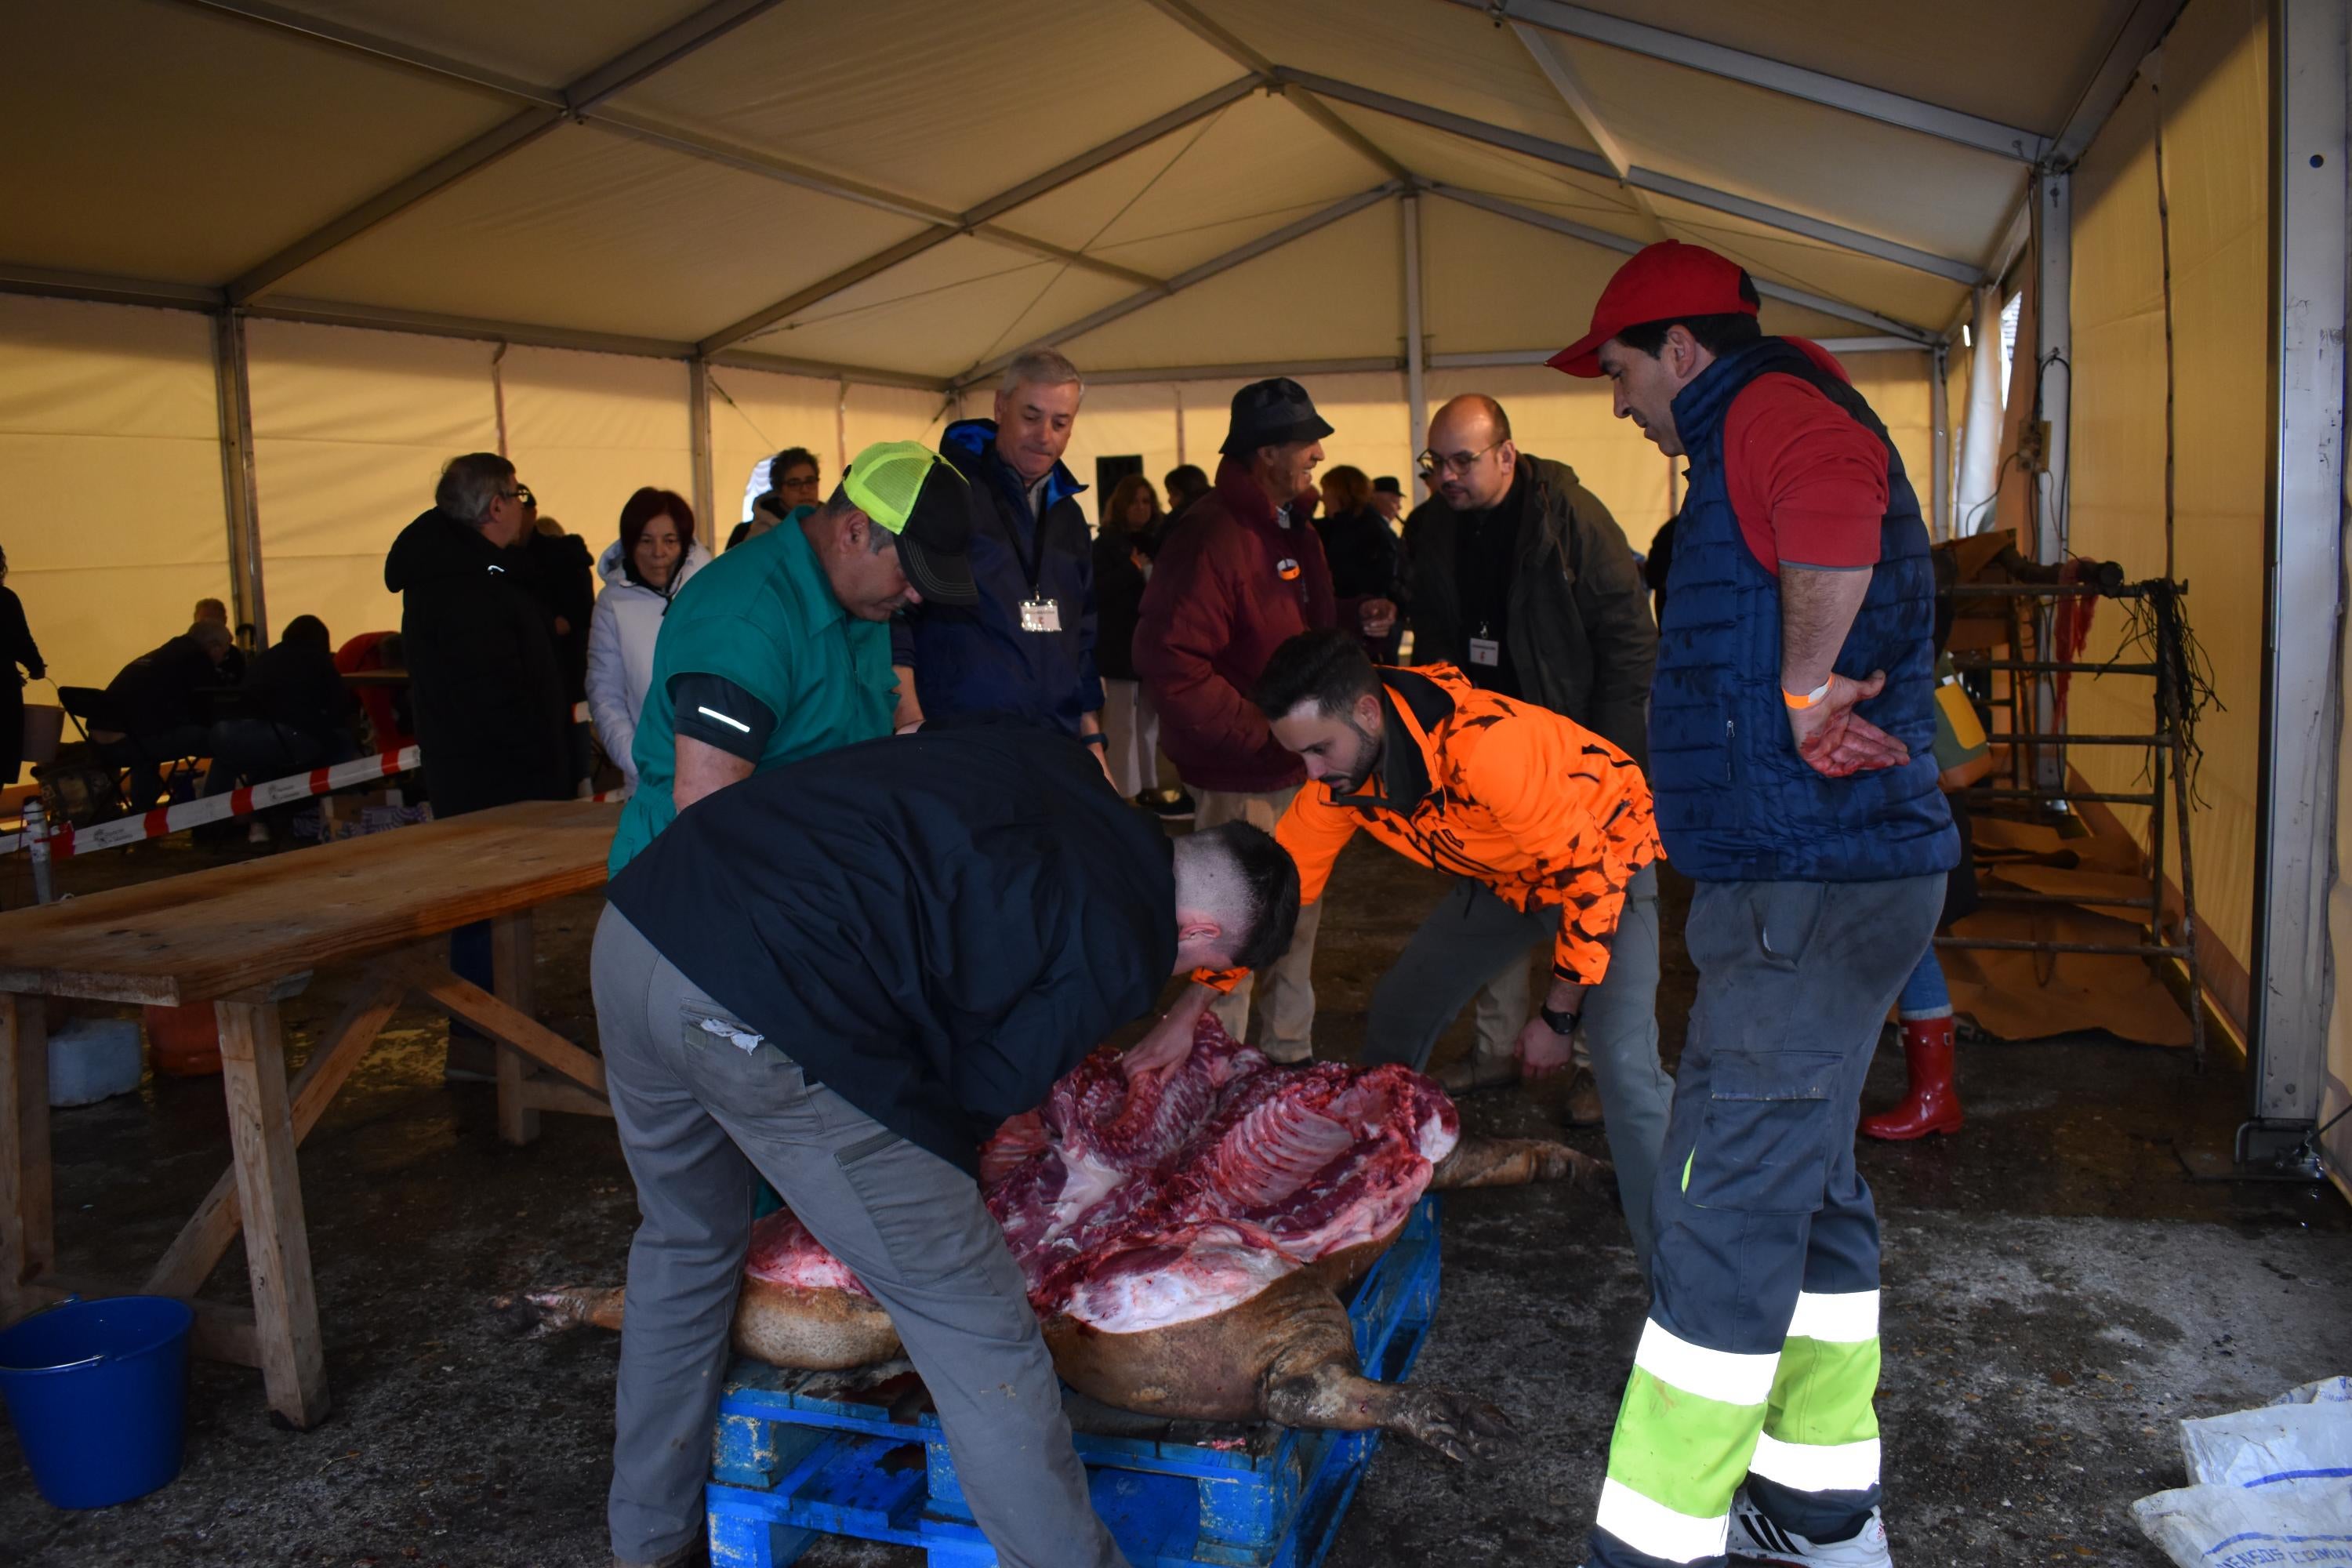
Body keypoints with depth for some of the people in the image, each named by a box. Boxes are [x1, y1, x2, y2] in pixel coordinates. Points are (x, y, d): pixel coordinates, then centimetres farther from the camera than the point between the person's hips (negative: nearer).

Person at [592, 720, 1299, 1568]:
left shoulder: (1056, 761, 17)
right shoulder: (1123, 951, -1)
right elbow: (986, 1091, 2)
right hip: (766, 1022, -9)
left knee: (685, 1243, 31)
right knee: (976, 1328, 5)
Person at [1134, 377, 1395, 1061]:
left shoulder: (1292, 529, 12)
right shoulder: (1210, 536, -20)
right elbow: (1169, 663, -27)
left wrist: (1358, 619, 5)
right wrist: (1262, 734, -25)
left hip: (1297, 770, 10)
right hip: (1240, 781, -9)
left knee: (1296, 925, 19)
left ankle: (1291, 1060, 34)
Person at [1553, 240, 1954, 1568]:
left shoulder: (1771, 405, -12)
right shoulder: (1759, 442, 21)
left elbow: (1833, 507, -36)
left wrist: (1806, 682, -28)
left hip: (1811, 892, -11)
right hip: (1830, 875, 11)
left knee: (1723, 1219, -6)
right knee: (1807, 1190, 18)